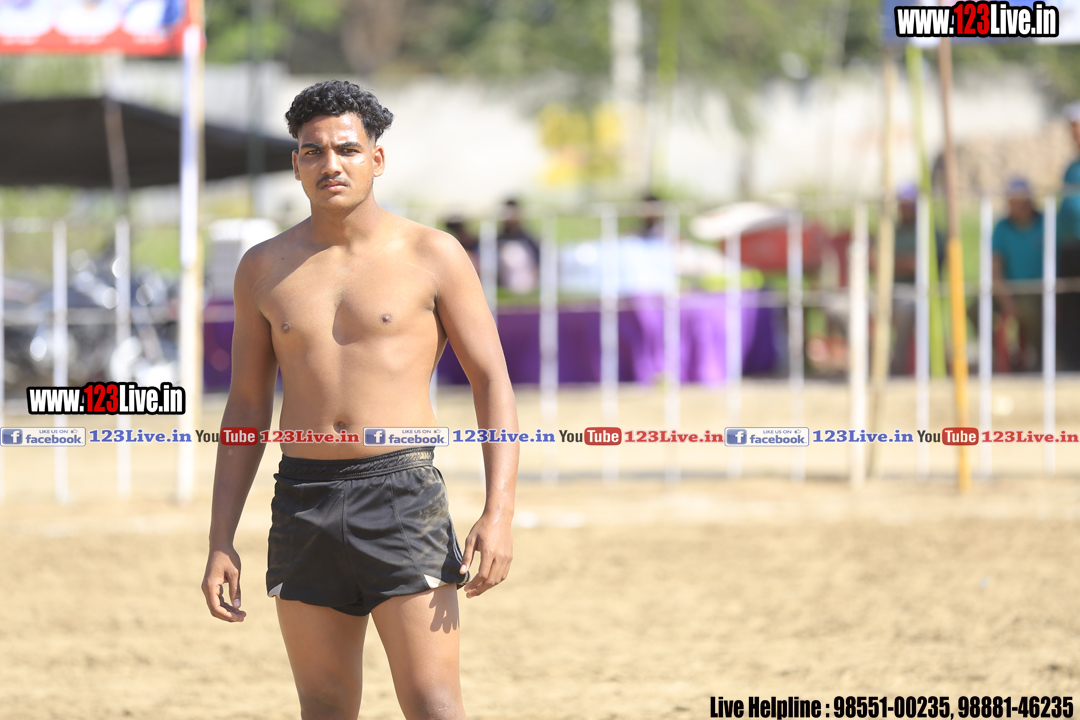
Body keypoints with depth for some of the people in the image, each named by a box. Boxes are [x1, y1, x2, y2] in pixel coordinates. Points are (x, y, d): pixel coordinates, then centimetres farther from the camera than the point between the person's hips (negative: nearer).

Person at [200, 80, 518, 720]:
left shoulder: (432, 256, 1)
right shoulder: (265, 269, 11)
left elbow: (493, 383, 1)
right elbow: (247, 407, 15)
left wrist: (499, 512, -11)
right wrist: (221, 543, 9)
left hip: (402, 497, -4)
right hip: (302, 504, 4)